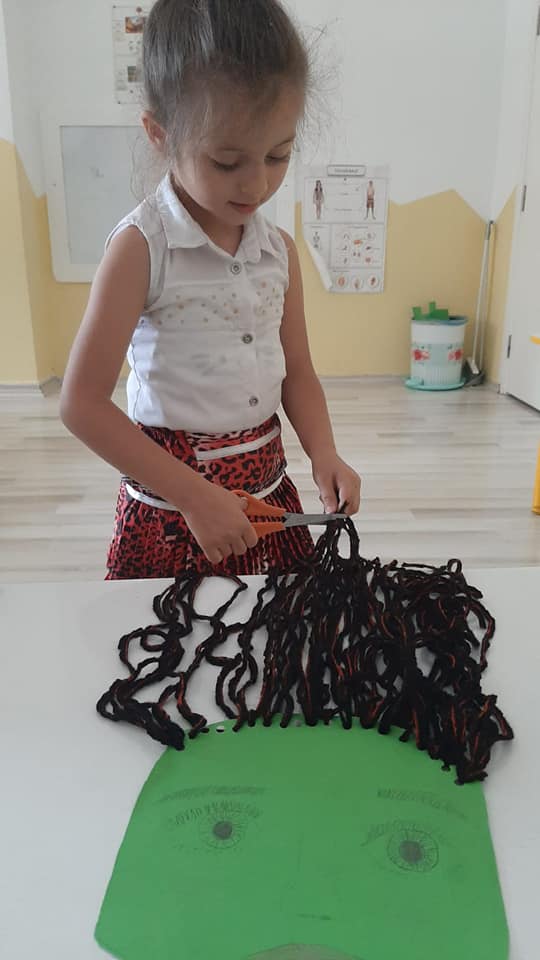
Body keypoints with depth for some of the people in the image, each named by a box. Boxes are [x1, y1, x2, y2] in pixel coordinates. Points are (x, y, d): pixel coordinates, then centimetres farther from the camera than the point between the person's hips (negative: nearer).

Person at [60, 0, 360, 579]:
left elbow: (297, 375, 10)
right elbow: (82, 405, -16)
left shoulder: (280, 250, 2)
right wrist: (193, 496, -18)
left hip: (268, 492, 5)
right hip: (171, 508, -4)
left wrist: (323, 453, -10)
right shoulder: (141, 247, -14)